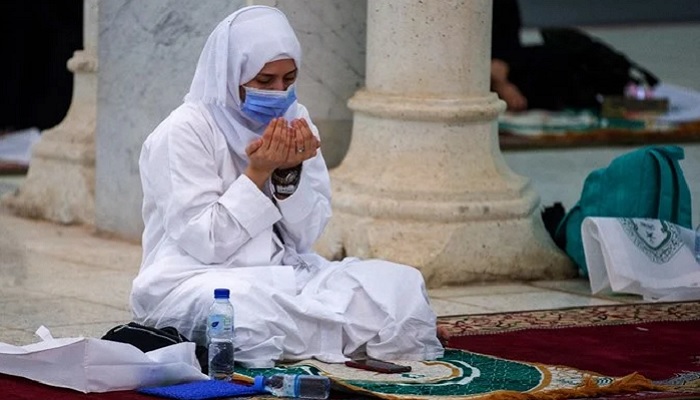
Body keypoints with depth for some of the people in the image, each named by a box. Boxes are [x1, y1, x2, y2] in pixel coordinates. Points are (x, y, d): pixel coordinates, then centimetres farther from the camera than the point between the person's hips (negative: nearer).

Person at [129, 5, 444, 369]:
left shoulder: (294, 120, 7)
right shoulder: (185, 131, -11)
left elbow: (304, 237, 4)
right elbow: (204, 243, -16)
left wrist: (289, 175, -13)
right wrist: (258, 172, -20)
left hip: (283, 274, 6)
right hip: (194, 281, -6)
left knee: (403, 284, -13)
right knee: (249, 308, -41)